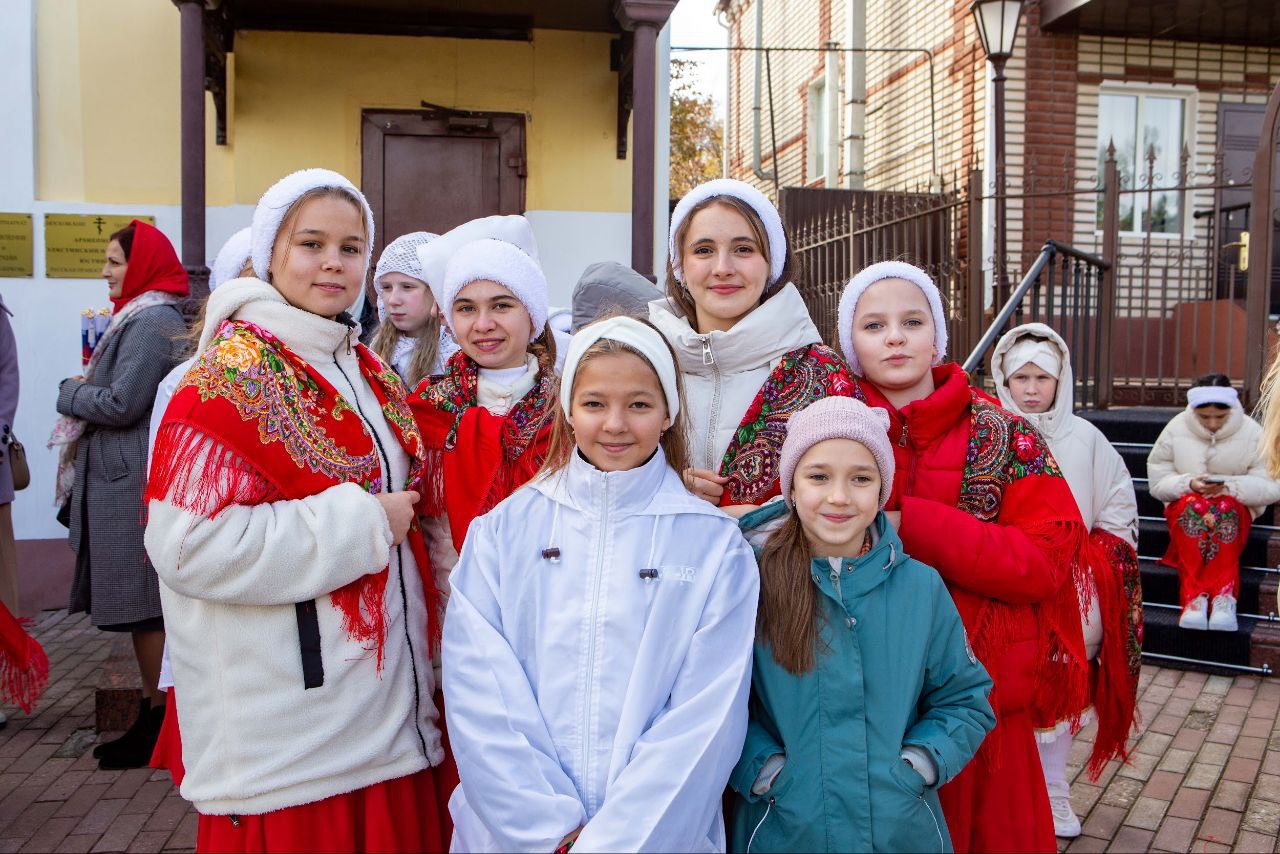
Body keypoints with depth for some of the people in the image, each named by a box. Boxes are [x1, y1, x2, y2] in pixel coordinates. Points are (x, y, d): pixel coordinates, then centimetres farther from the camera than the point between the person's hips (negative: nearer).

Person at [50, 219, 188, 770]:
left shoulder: (150, 322, -15)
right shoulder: (141, 317, 18)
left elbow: (121, 404, -19)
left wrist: (69, 393, -3)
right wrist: (86, 389, 6)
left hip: (134, 482, -10)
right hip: (127, 477, 10)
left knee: (144, 608, -3)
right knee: (145, 606, 13)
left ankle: (158, 723, 6)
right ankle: (154, 715, 22)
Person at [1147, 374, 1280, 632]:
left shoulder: (1251, 432, -3)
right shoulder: (1176, 429, -2)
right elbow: (1158, 482, -3)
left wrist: (1229, 486, -23)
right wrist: (1190, 484, -22)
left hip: (1236, 509, 0)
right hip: (1184, 508, 0)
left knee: (1226, 506, -36)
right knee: (1193, 505, -35)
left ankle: (1223, 598, -45)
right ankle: (1194, 596, -43)